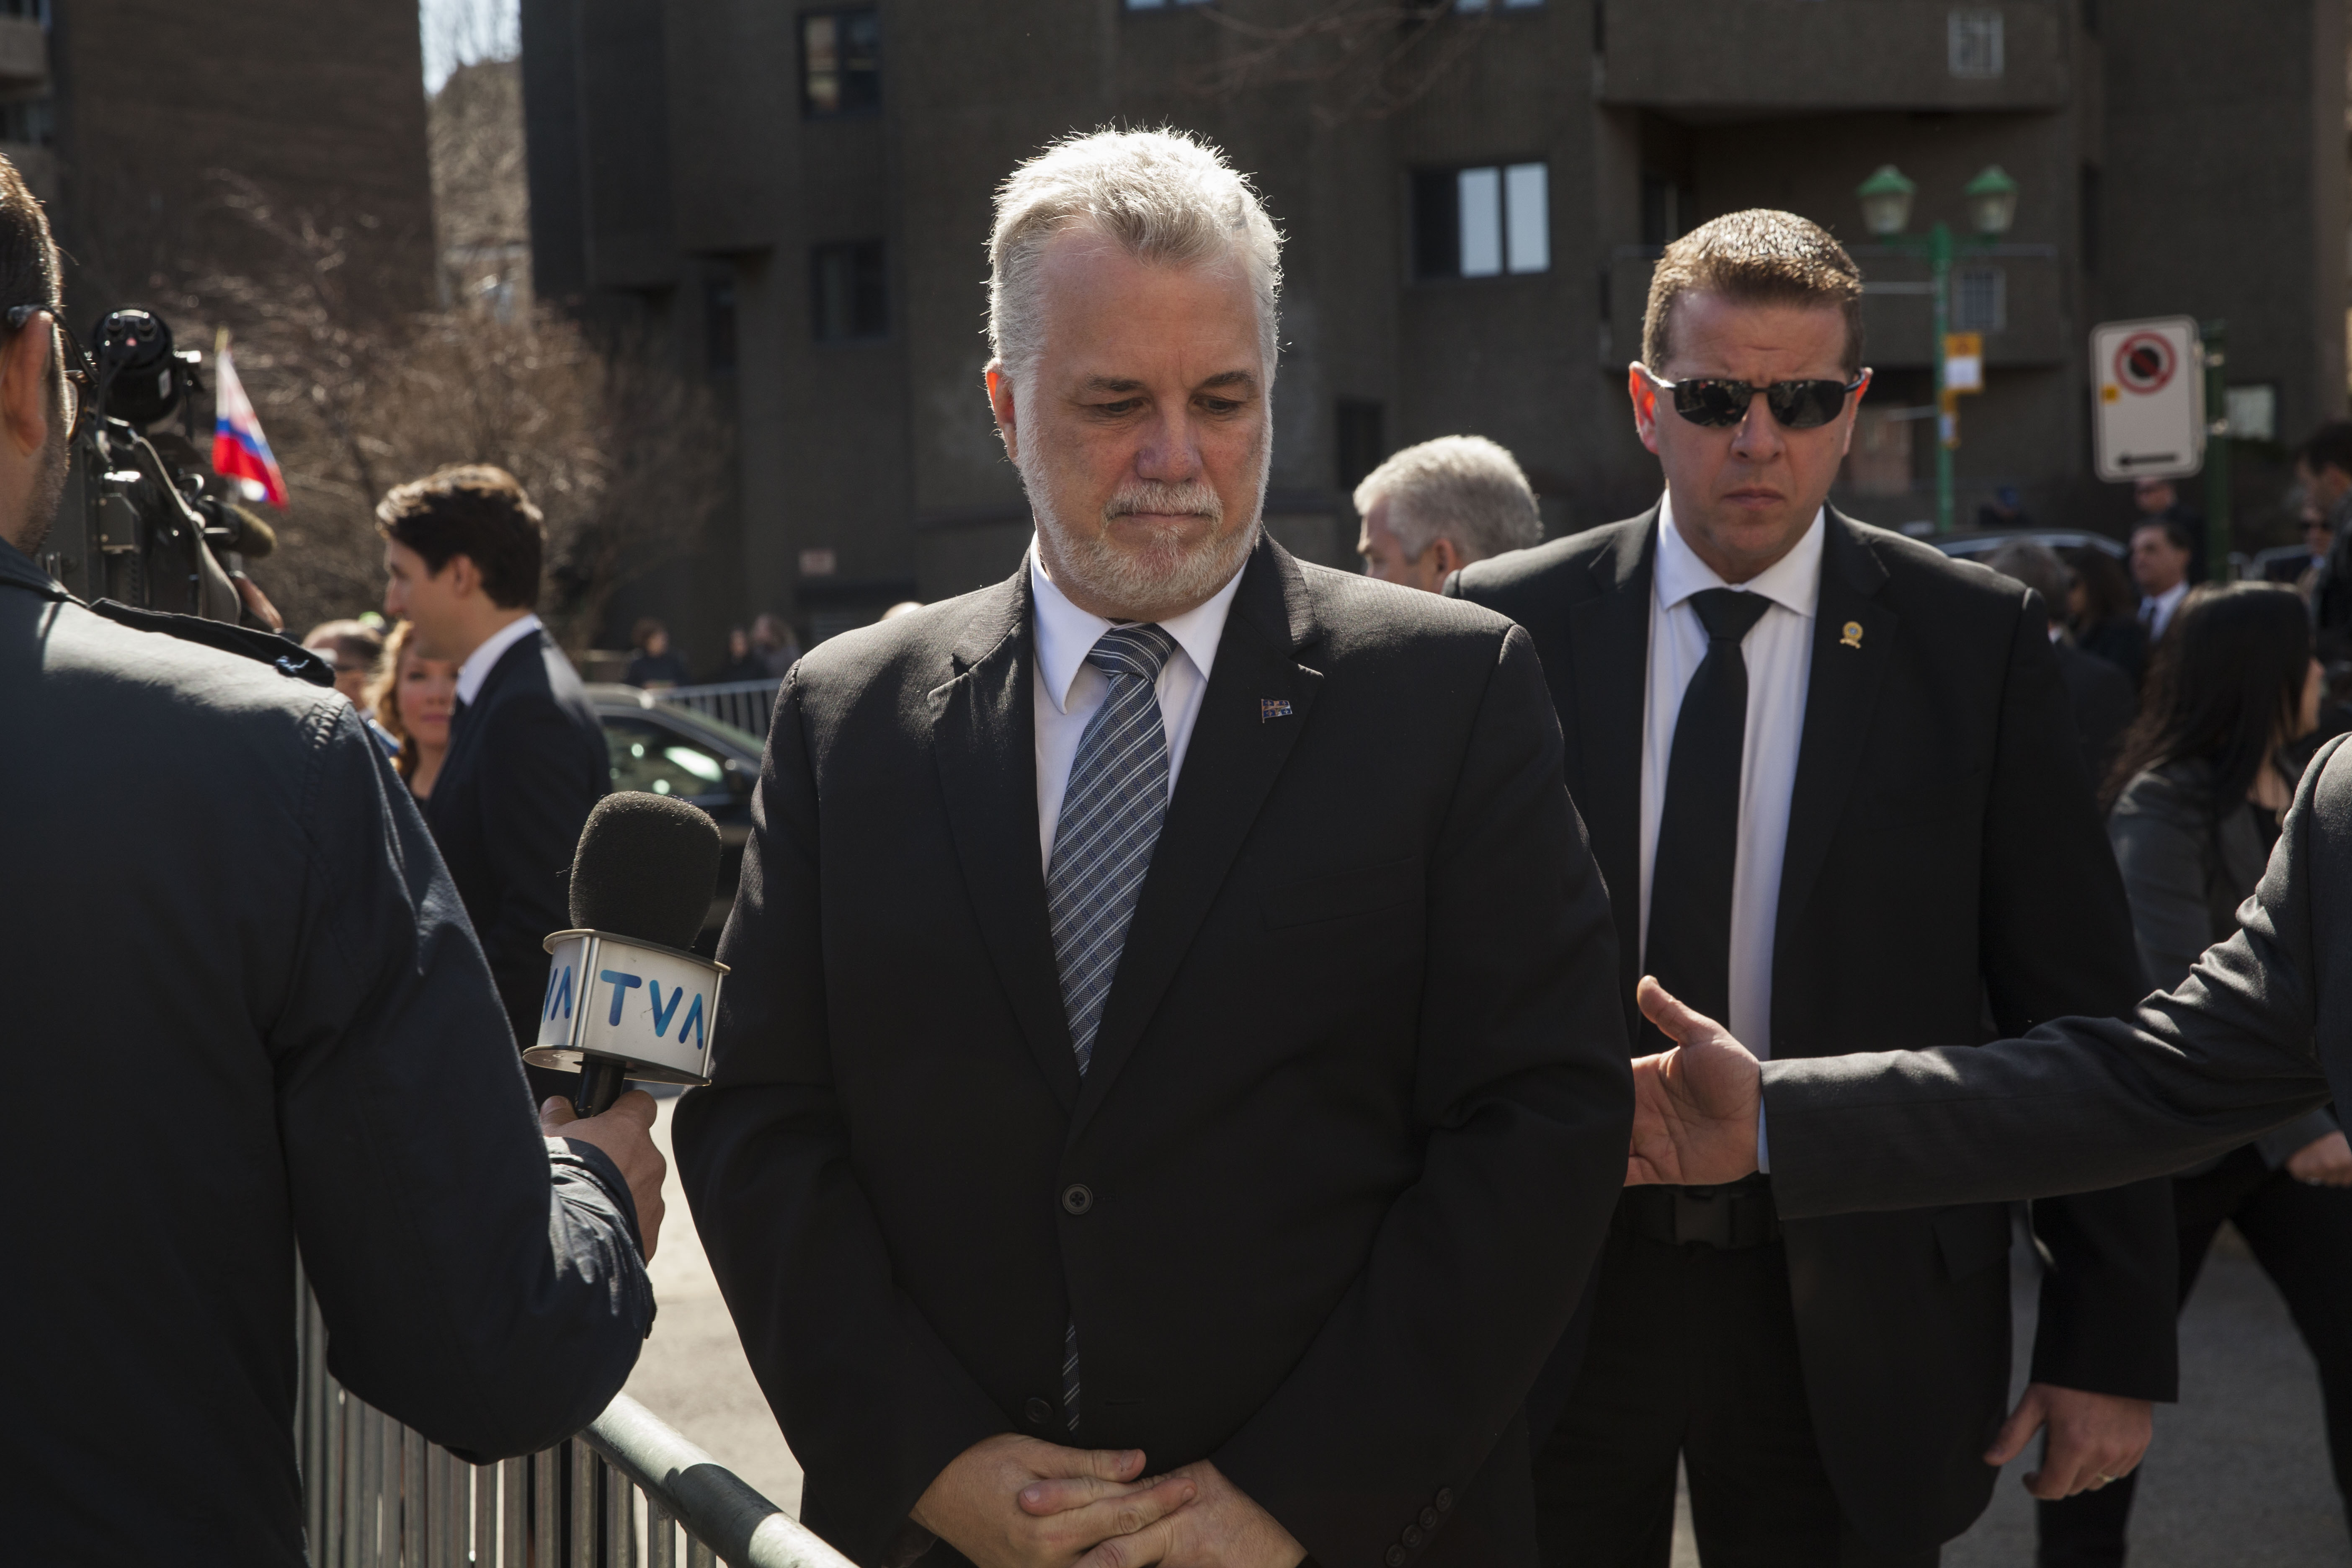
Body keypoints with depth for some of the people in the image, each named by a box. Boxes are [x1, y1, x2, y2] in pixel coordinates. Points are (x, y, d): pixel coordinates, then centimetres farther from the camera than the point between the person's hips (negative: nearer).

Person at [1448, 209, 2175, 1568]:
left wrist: (2112, 1344, -3)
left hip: (1852, 1323, -1)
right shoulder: (1511, 625, 0)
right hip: (1556, 1288, 1)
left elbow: (2081, 1009, -1)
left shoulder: (1980, 640, -2)